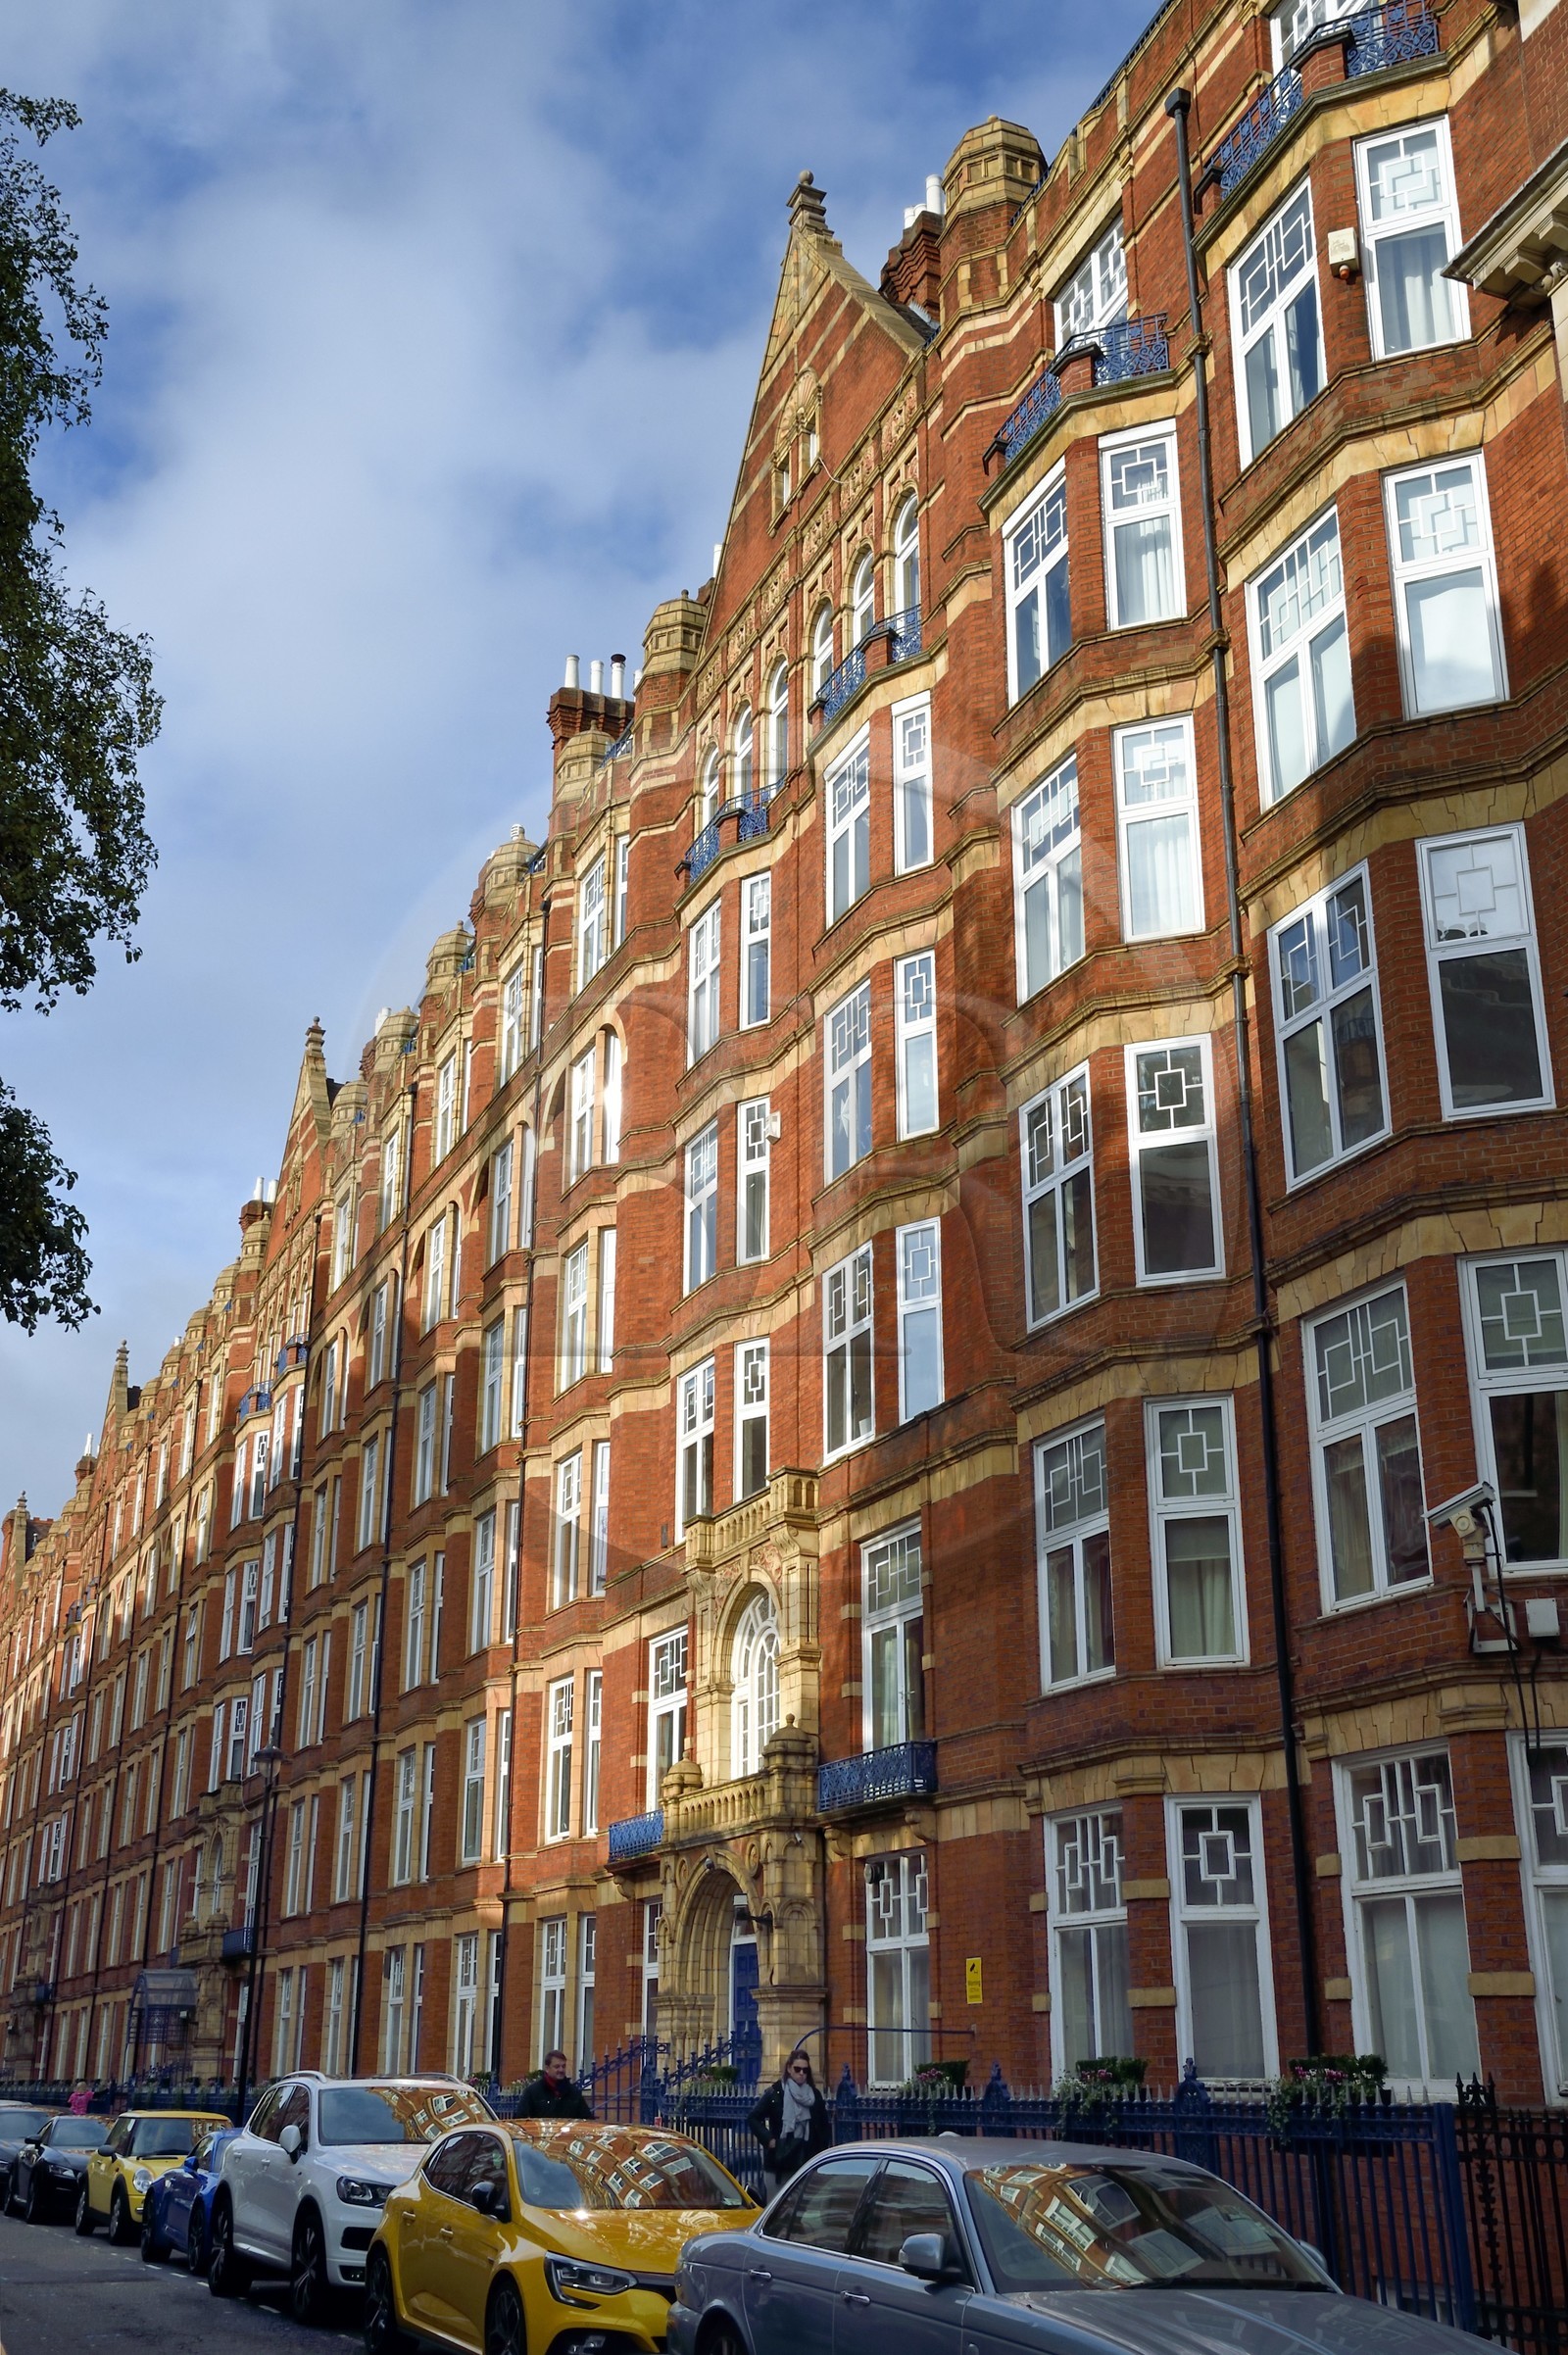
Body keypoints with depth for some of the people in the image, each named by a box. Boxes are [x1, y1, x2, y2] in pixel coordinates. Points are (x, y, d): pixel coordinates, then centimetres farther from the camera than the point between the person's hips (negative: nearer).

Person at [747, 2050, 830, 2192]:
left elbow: (825, 2125, 19)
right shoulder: (775, 2093, 0)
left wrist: (821, 2147, 6)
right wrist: (769, 2139, -7)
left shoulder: (814, 2095, 10)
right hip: (780, 2160, -2)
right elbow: (753, 2119, 2)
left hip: (806, 2160, 2)